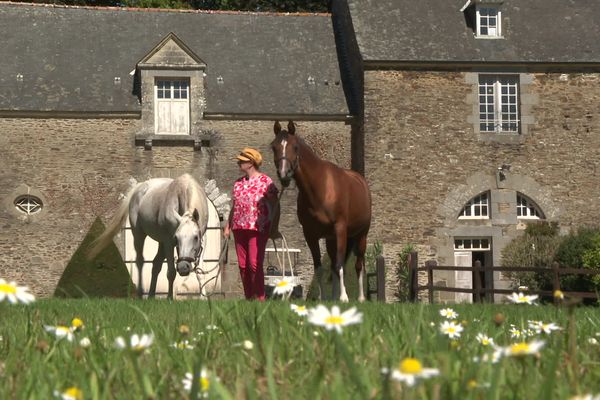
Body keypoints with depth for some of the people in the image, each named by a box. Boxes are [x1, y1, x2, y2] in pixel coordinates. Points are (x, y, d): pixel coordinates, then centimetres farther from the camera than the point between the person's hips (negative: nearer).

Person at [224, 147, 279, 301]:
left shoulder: (266, 182, -4)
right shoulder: (239, 183, 14)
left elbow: (274, 206, -4)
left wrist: (273, 227, -11)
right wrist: (228, 226, 15)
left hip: (258, 229, -6)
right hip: (239, 229, 6)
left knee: (255, 264, -12)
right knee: (243, 265, 6)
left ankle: (260, 298, -6)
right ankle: (248, 298, 14)